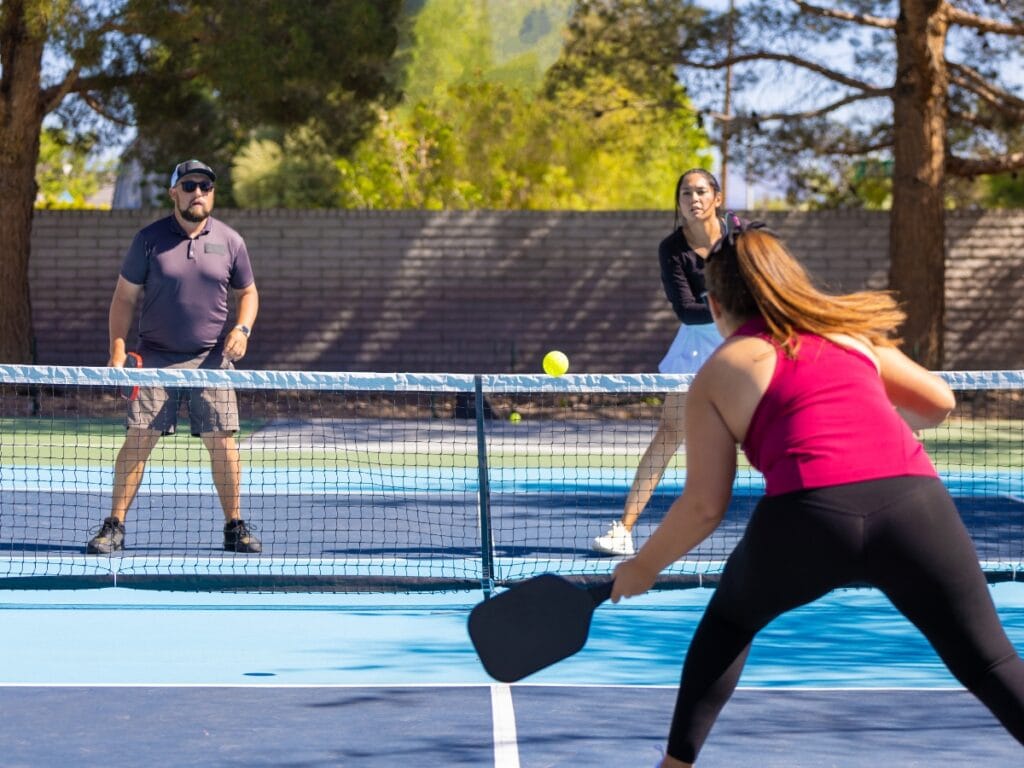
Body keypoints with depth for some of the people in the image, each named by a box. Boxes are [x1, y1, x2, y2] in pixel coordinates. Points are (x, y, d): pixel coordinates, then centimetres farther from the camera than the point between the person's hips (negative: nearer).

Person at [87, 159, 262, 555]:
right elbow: (124, 297, 3)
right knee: (139, 438, -6)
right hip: (156, 358, -1)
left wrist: (242, 328, -2)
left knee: (222, 441, -1)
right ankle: (114, 526, 0)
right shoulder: (149, 239, 0)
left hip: (212, 359, 2)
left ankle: (235, 527, 11)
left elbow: (247, 292, 18)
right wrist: (117, 351, -7)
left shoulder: (230, 241, 6)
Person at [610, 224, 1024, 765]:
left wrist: (642, 568, 27)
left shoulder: (717, 376, 17)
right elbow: (938, 402, 31)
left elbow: (704, 506, 12)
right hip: (914, 500, 1)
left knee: (729, 620, 30)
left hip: (808, 517, -1)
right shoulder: (849, 331, 25)